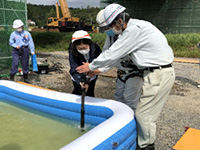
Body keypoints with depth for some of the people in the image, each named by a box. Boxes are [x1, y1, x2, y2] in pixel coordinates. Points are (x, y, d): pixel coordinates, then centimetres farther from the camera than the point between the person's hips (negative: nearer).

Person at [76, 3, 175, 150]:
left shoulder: (135, 29, -17)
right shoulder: (136, 27, 15)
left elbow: (112, 54, -14)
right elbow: (117, 55, 20)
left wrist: (91, 66, -1)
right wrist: (99, 69, 20)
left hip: (159, 74, -10)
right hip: (159, 72, 10)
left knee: (143, 113, 0)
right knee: (147, 112, 17)